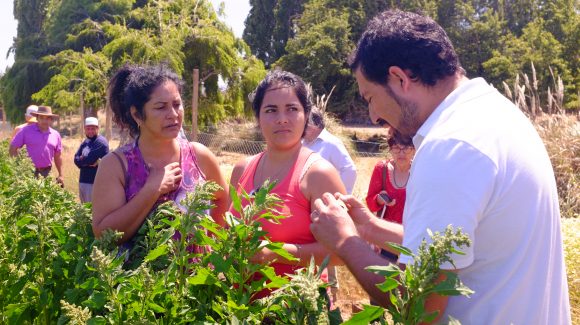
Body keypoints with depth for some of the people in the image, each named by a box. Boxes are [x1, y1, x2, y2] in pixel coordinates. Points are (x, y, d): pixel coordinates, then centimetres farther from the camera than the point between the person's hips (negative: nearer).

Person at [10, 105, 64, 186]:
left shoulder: (55, 134, 8)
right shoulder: (26, 130, -3)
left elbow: (57, 156, 14)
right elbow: (13, 147, -2)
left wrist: (60, 175, 11)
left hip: (46, 172, 4)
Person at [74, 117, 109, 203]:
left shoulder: (101, 142, -12)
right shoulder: (86, 142, 15)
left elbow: (89, 158, -20)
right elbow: (76, 159, 5)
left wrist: (81, 159, 0)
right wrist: (87, 162, -13)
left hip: (95, 182, -9)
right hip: (83, 181, 9)